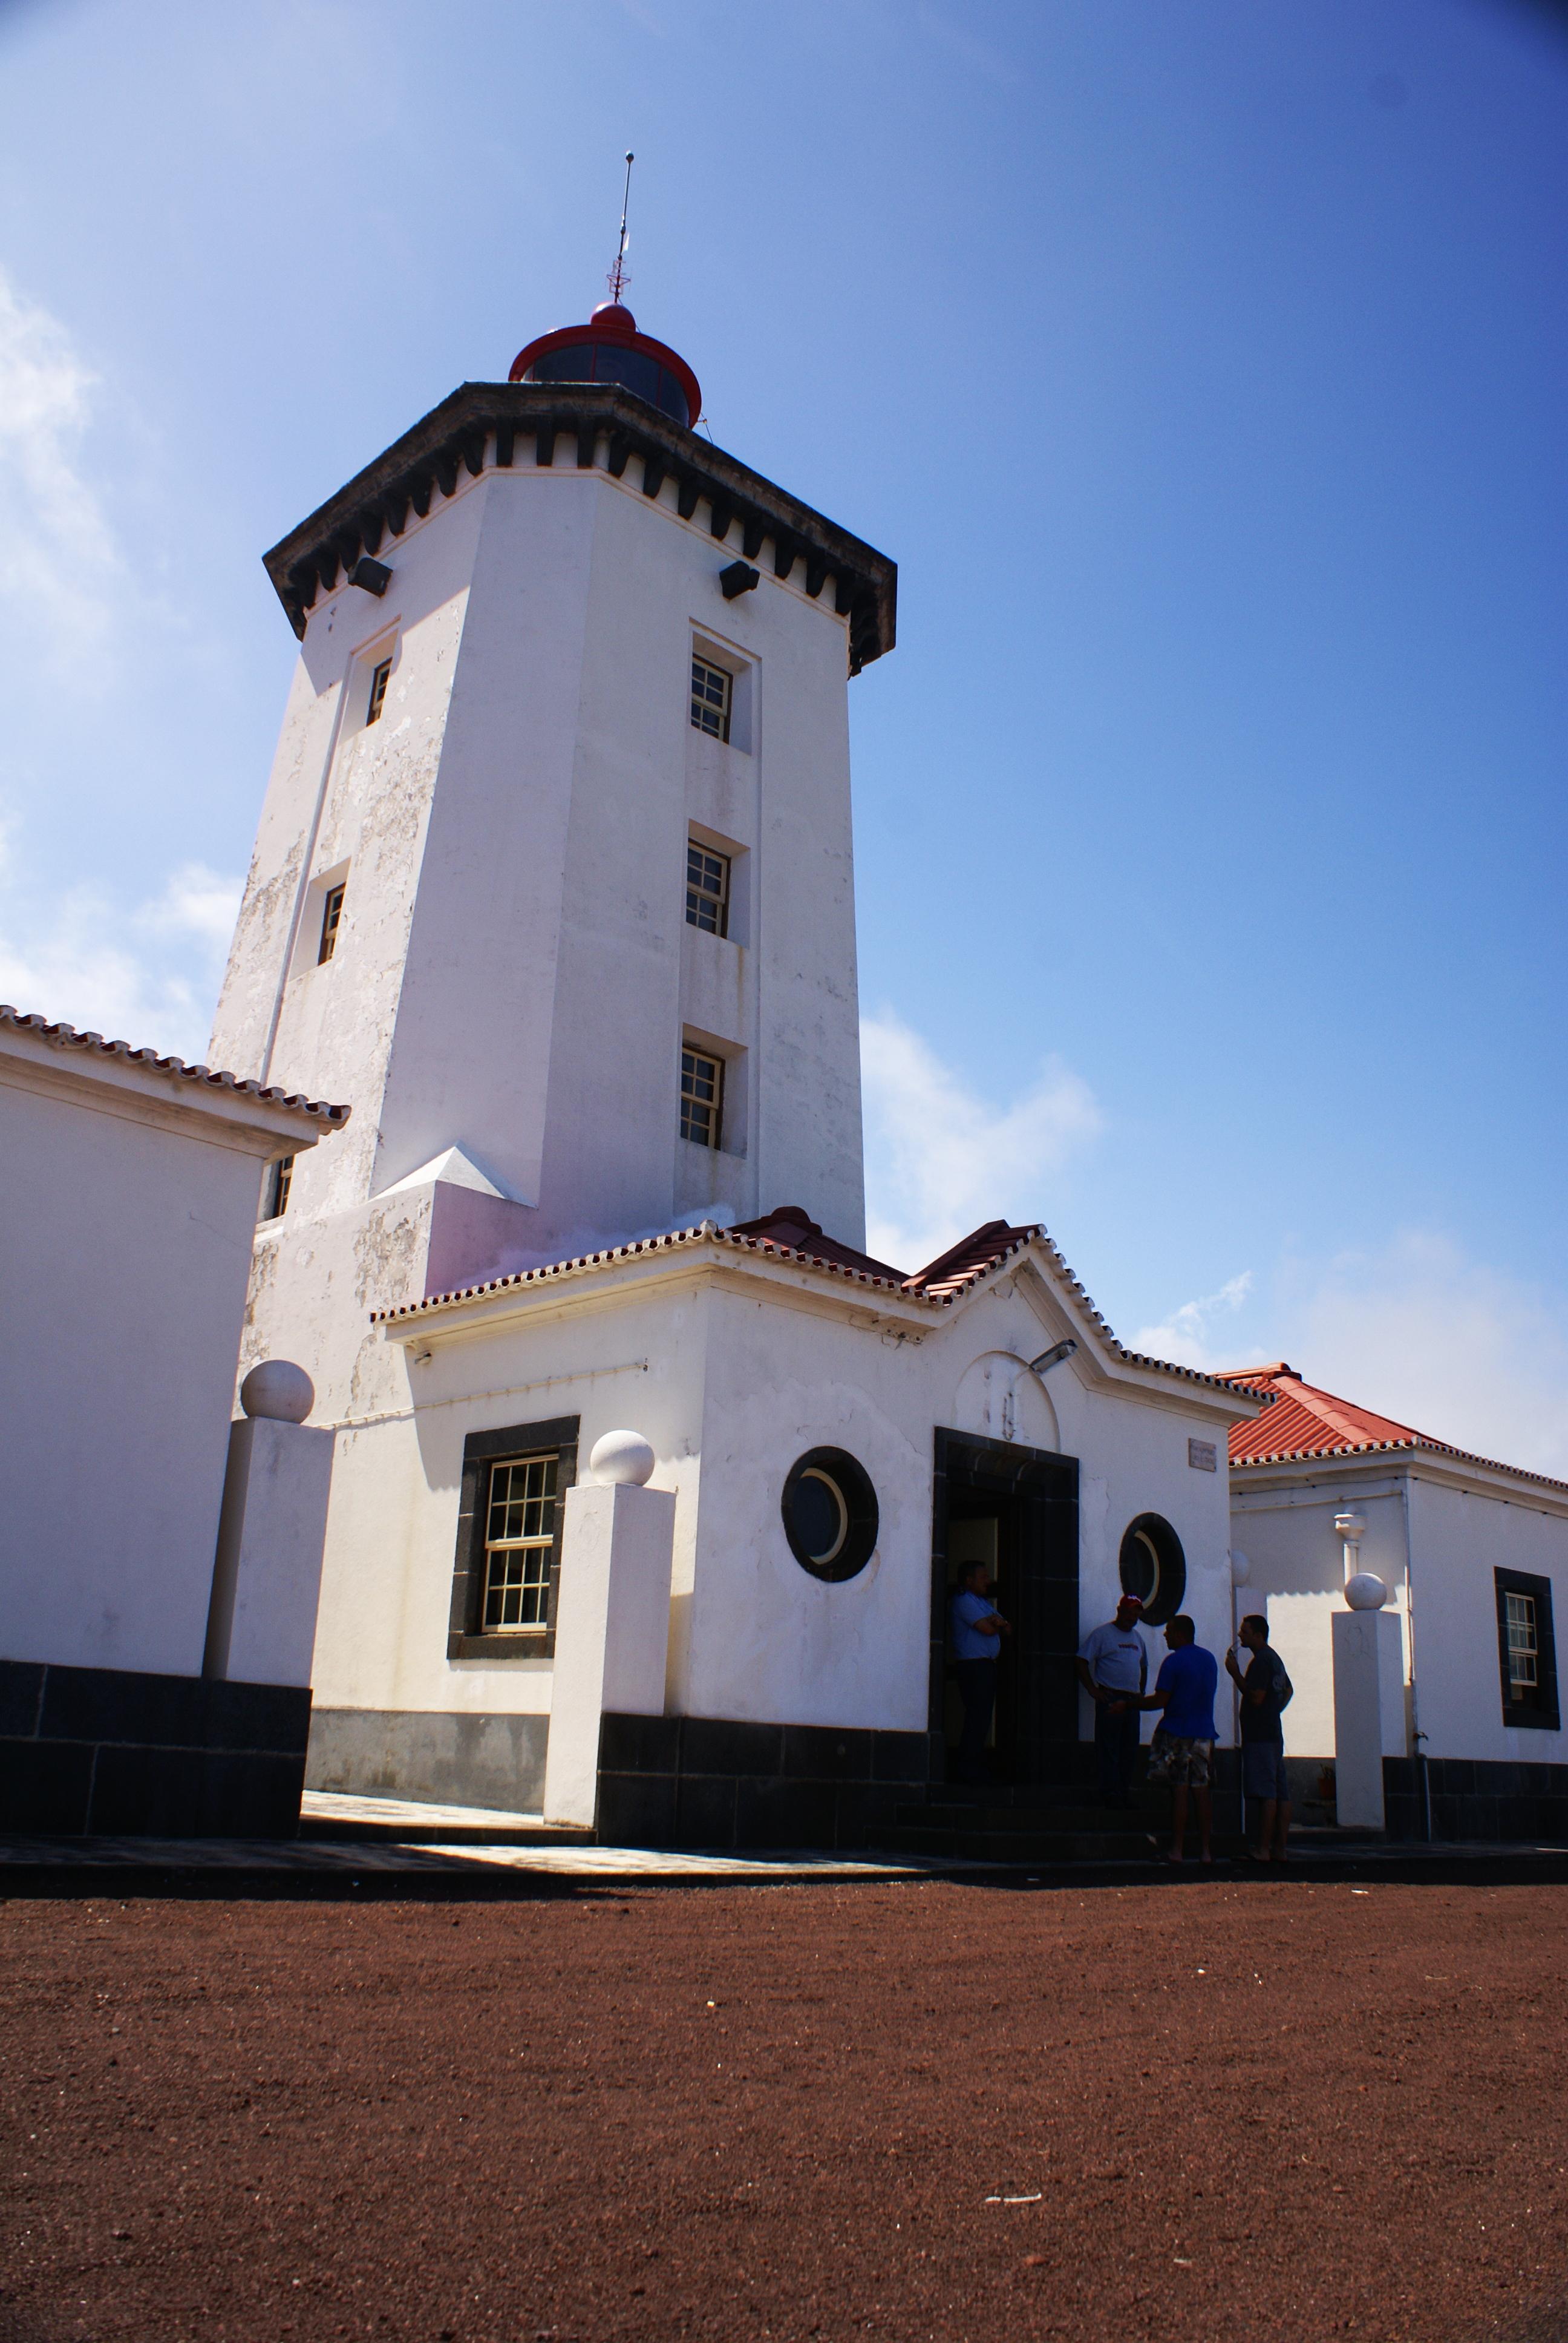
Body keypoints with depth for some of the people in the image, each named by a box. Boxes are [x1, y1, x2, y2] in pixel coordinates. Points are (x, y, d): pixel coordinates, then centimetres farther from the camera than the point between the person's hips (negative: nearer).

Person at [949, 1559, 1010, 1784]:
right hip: (974, 1664, -9)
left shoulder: (985, 1602, 22)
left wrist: (998, 1622, -6)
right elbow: (987, 1629, -17)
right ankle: (969, 1771, -8)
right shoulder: (964, 1600, -8)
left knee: (981, 1720, 9)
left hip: (988, 1665, 9)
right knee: (977, 1719, -10)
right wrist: (996, 1624, 5)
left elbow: (1008, 1630, 15)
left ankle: (976, 1771, 13)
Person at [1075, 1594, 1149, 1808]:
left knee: (1129, 1750, 9)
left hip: (1132, 1702, 7)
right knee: (1109, 1750, -6)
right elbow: (1082, 1662, -6)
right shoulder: (1102, 1634, -3)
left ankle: (1125, 1795, 16)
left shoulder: (1137, 1638, 18)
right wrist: (1093, 1690, -12)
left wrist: (1142, 1692, 16)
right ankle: (1110, 1795, -4)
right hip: (1110, 1699, -7)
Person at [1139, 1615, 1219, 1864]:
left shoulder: (1173, 1661, -11)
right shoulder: (1210, 1659, 12)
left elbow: (1160, 1701, -14)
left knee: (1179, 1790, -3)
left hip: (1177, 1733, -6)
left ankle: (1177, 1850, -1)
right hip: (1204, 1732, 6)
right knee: (1202, 1791, 8)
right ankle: (1206, 1850, 8)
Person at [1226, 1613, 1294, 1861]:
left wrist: (1235, 1673, -14)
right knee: (1280, 1792, 7)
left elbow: (1256, 1697, -20)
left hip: (1259, 1736, -10)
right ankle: (1279, 1848, 10)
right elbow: (1289, 1691, 31)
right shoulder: (1275, 1658, 20)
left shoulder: (1260, 1661, -13)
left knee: (1266, 1794, -11)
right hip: (1274, 1733, 10)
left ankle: (1263, 1849, -11)